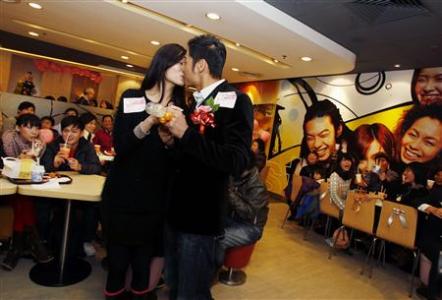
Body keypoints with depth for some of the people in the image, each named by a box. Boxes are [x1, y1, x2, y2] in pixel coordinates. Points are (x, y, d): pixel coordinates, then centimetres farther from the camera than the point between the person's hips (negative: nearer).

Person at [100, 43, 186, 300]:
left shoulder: (180, 109, 5)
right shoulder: (132, 97, -1)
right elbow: (120, 146, -12)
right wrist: (148, 122, -25)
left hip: (156, 196, 2)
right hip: (123, 192, -1)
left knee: (143, 262, 11)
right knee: (118, 260, 9)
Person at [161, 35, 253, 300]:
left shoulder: (236, 101, -14)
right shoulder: (198, 102, 11)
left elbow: (237, 163, -26)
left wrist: (186, 134, -22)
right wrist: (173, 142, 1)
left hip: (202, 217, -8)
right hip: (179, 211, 8)